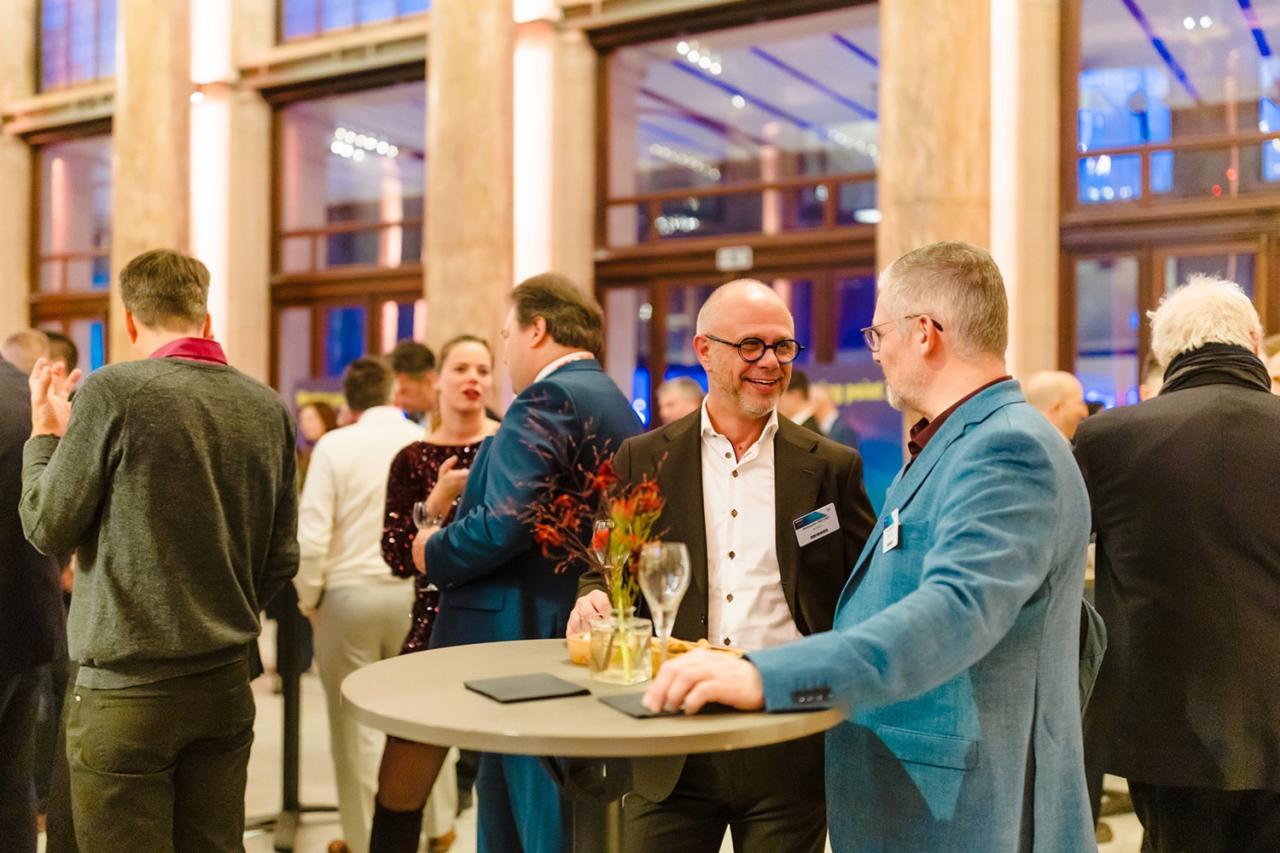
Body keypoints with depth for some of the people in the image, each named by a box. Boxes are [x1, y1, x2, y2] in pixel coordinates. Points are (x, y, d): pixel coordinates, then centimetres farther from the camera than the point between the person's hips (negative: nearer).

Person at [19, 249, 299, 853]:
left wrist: (45, 431, 10)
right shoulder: (270, 408, 3)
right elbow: (281, 559, 7)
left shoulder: (113, 391, -11)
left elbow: (48, 528, -4)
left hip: (128, 690, -5)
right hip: (227, 686, 5)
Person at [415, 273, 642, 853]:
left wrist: (434, 551, -6)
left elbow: (503, 522, -25)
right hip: (585, 635, 9)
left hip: (529, 640, -9)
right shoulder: (617, 406, 15)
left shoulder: (548, 399, -14)